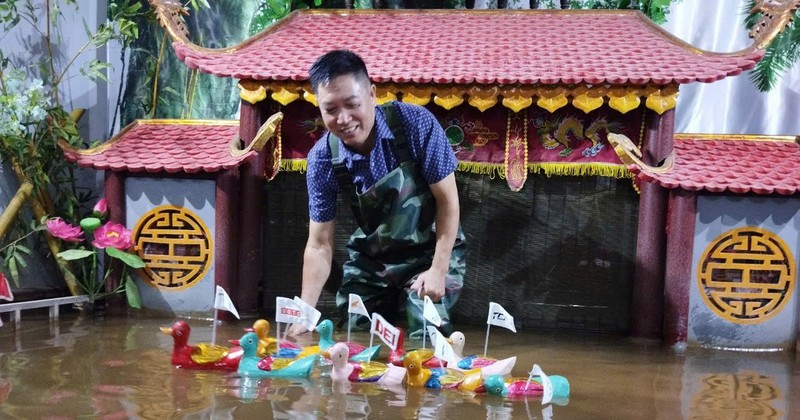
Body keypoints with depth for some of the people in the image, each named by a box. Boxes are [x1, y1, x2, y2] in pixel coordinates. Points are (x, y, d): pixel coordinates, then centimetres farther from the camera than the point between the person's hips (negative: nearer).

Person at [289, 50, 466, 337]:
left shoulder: (416, 124, -25)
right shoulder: (322, 158, -16)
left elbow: (447, 200, -16)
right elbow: (319, 244, -9)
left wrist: (439, 270, -20)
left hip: (430, 252, -3)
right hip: (370, 259, 3)